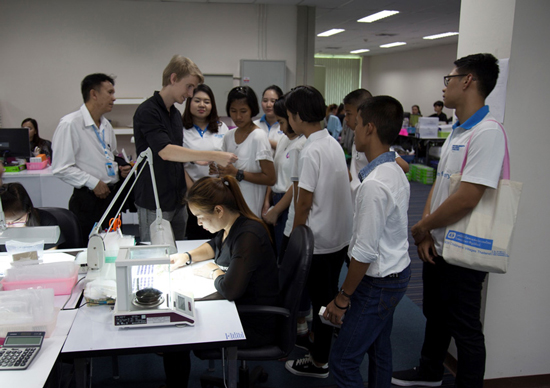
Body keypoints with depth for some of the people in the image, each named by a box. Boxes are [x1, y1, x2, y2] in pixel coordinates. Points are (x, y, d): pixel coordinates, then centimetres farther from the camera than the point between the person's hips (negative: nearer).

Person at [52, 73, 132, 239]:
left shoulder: (106, 125, 14)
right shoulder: (70, 124, -12)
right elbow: (61, 168, -16)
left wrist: (120, 168, 8)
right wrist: (92, 183, -18)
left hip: (112, 195, 8)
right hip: (88, 200, -7)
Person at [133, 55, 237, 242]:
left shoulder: (176, 114, 13)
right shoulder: (147, 111, -14)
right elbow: (165, 152, -26)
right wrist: (214, 156, -28)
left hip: (177, 200, 8)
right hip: (154, 203, -8)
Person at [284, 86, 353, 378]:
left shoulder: (311, 151, -21)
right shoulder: (333, 142, 5)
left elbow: (304, 202, -19)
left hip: (319, 239, -8)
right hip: (340, 234, 8)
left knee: (320, 299, 5)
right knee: (329, 294, 21)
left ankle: (319, 362, 21)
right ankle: (322, 341, 39)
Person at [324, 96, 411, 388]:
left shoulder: (374, 184, -27)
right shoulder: (396, 172, 4)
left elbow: (365, 252, -25)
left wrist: (343, 298, -14)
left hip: (378, 283, -10)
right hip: (398, 273, 10)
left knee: (342, 361, 0)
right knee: (379, 348, 23)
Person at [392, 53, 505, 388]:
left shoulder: (487, 132, -21)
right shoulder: (457, 131, 10)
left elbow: (466, 199, -27)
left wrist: (422, 228, -14)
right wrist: (426, 230, -3)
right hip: (437, 247, 9)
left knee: (464, 328, 7)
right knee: (435, 314, 24)